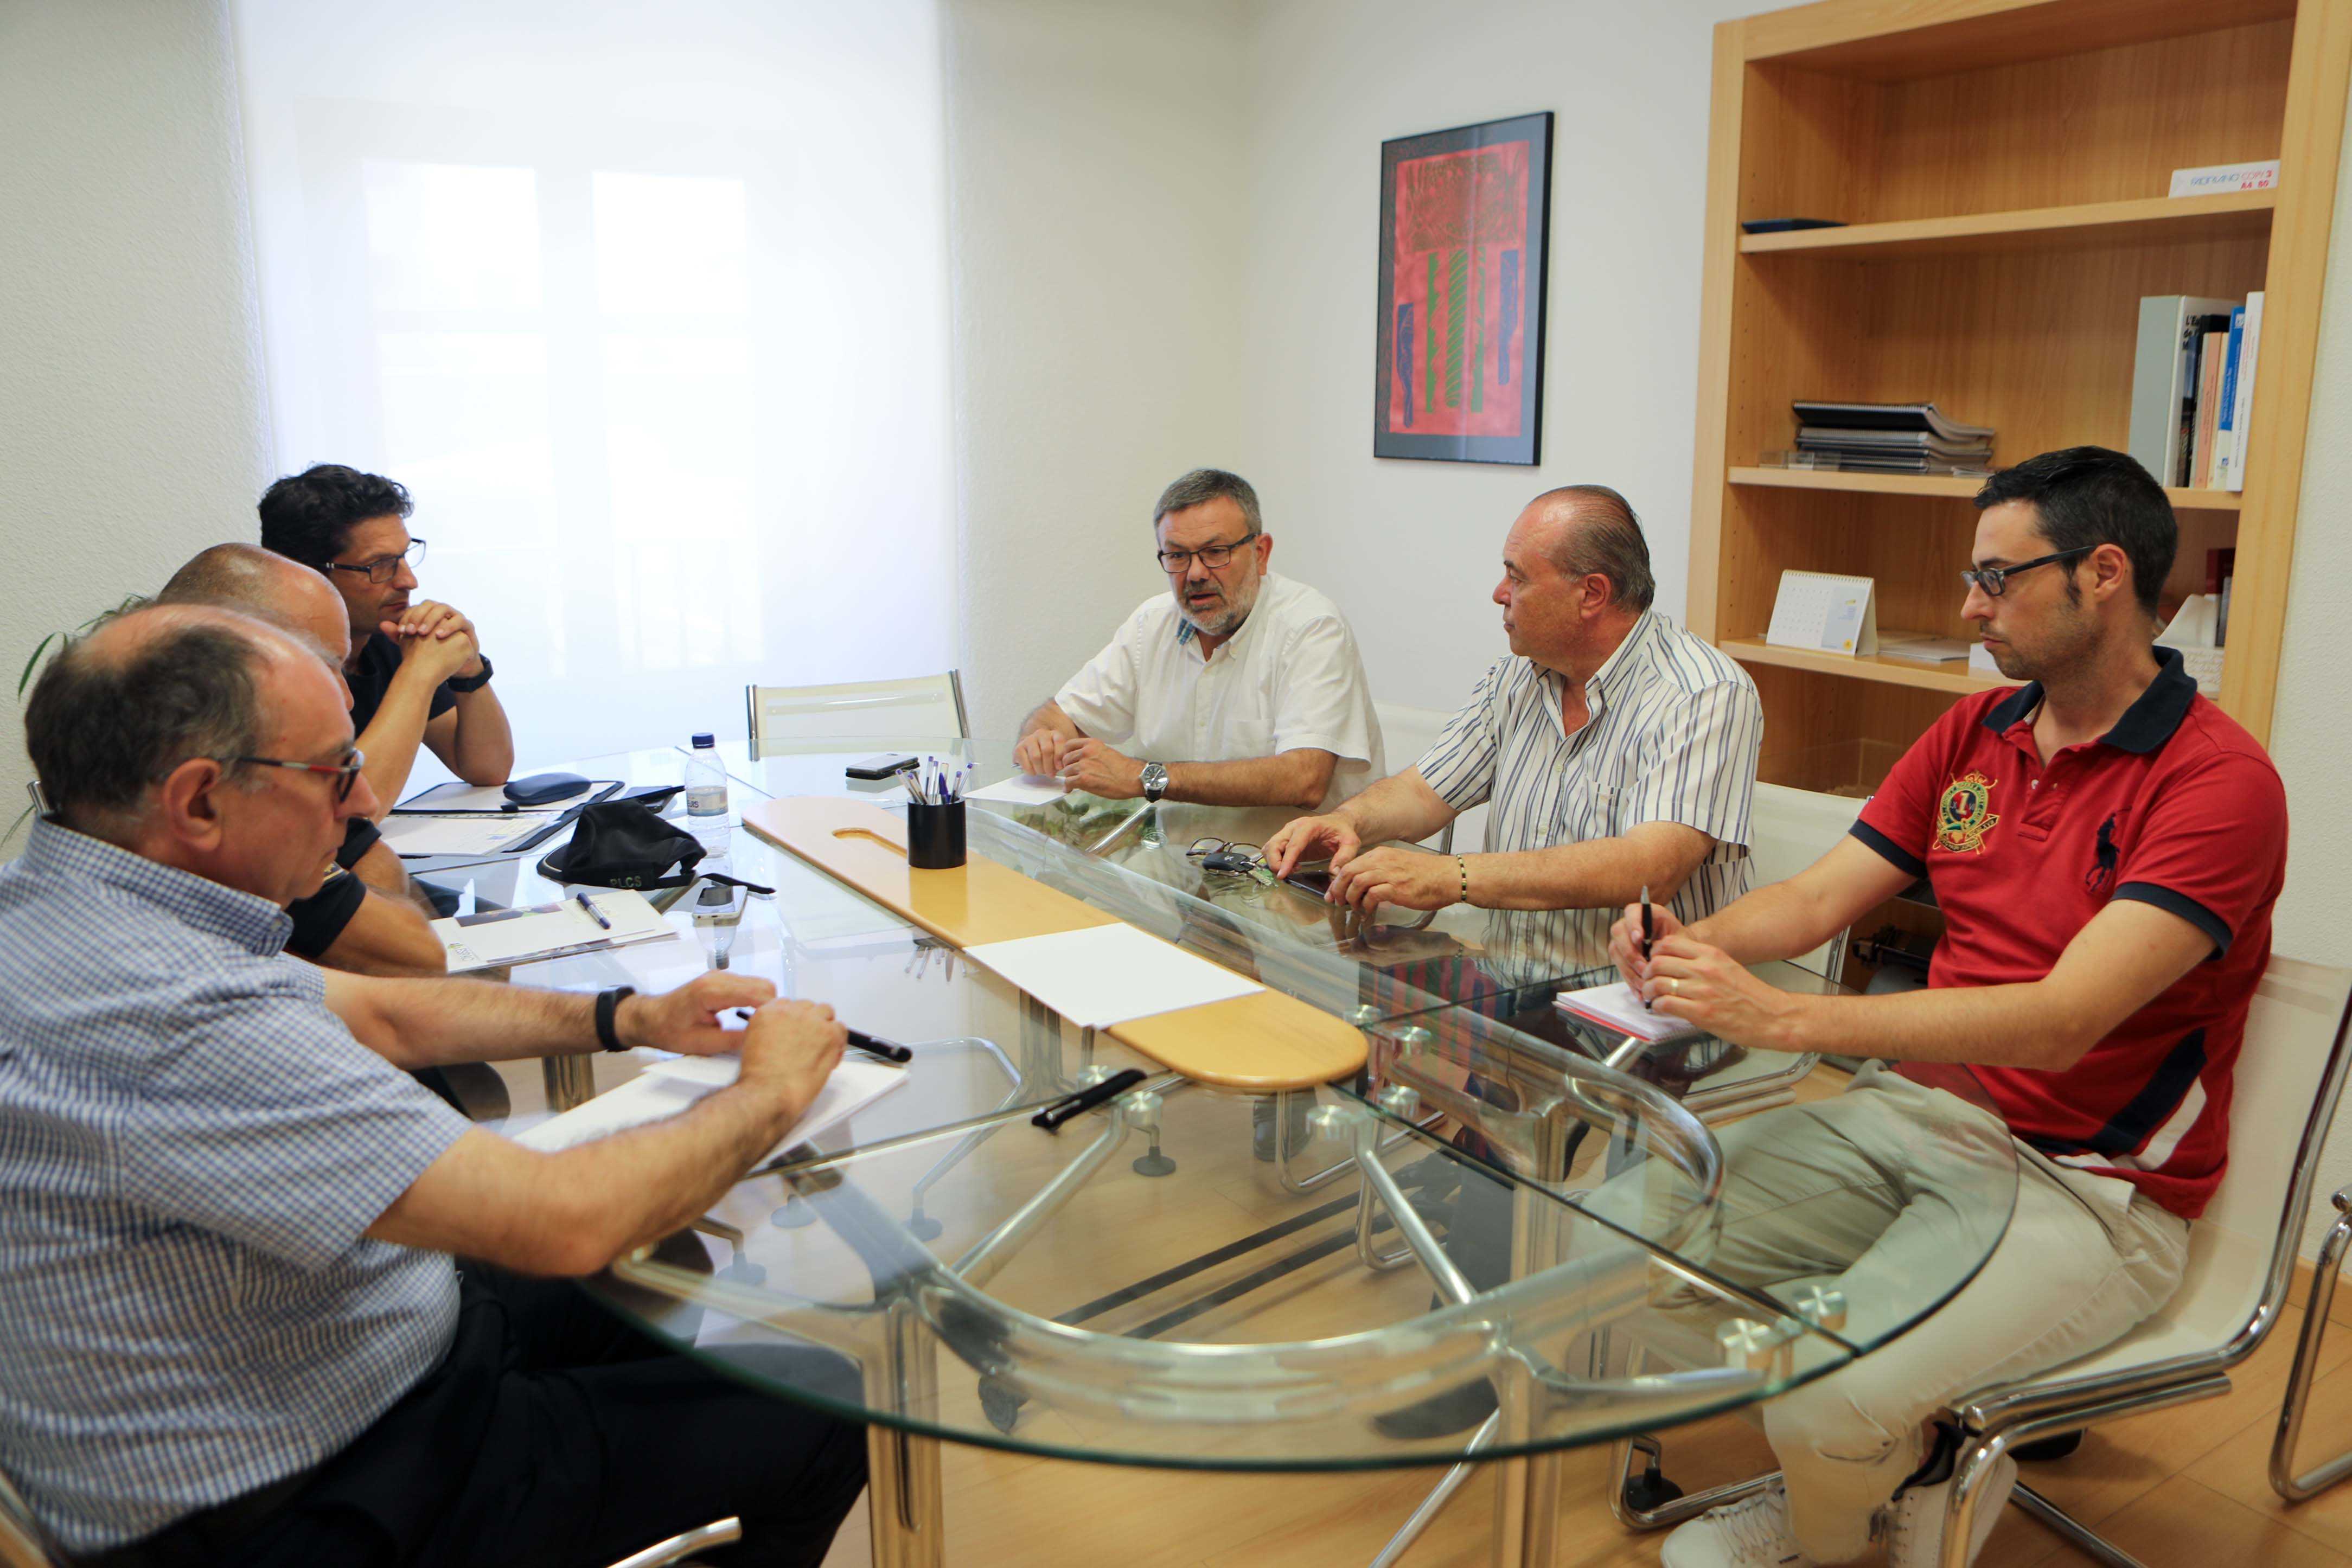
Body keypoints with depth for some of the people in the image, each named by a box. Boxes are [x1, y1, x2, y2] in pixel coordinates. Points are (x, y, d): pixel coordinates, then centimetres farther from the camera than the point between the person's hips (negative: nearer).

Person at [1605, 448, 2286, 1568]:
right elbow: (1816, 898, 6)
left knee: (1827, 1405, -27)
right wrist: (1692, 944, -17)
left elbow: (2060, 1022, -26)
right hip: (1913, 1109, 7)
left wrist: (1781, 1018, -34)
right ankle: (1895, 1472, 14)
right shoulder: (1973, 732, 8)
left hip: (2085, 1184, -7)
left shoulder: (2221, 781, -16)